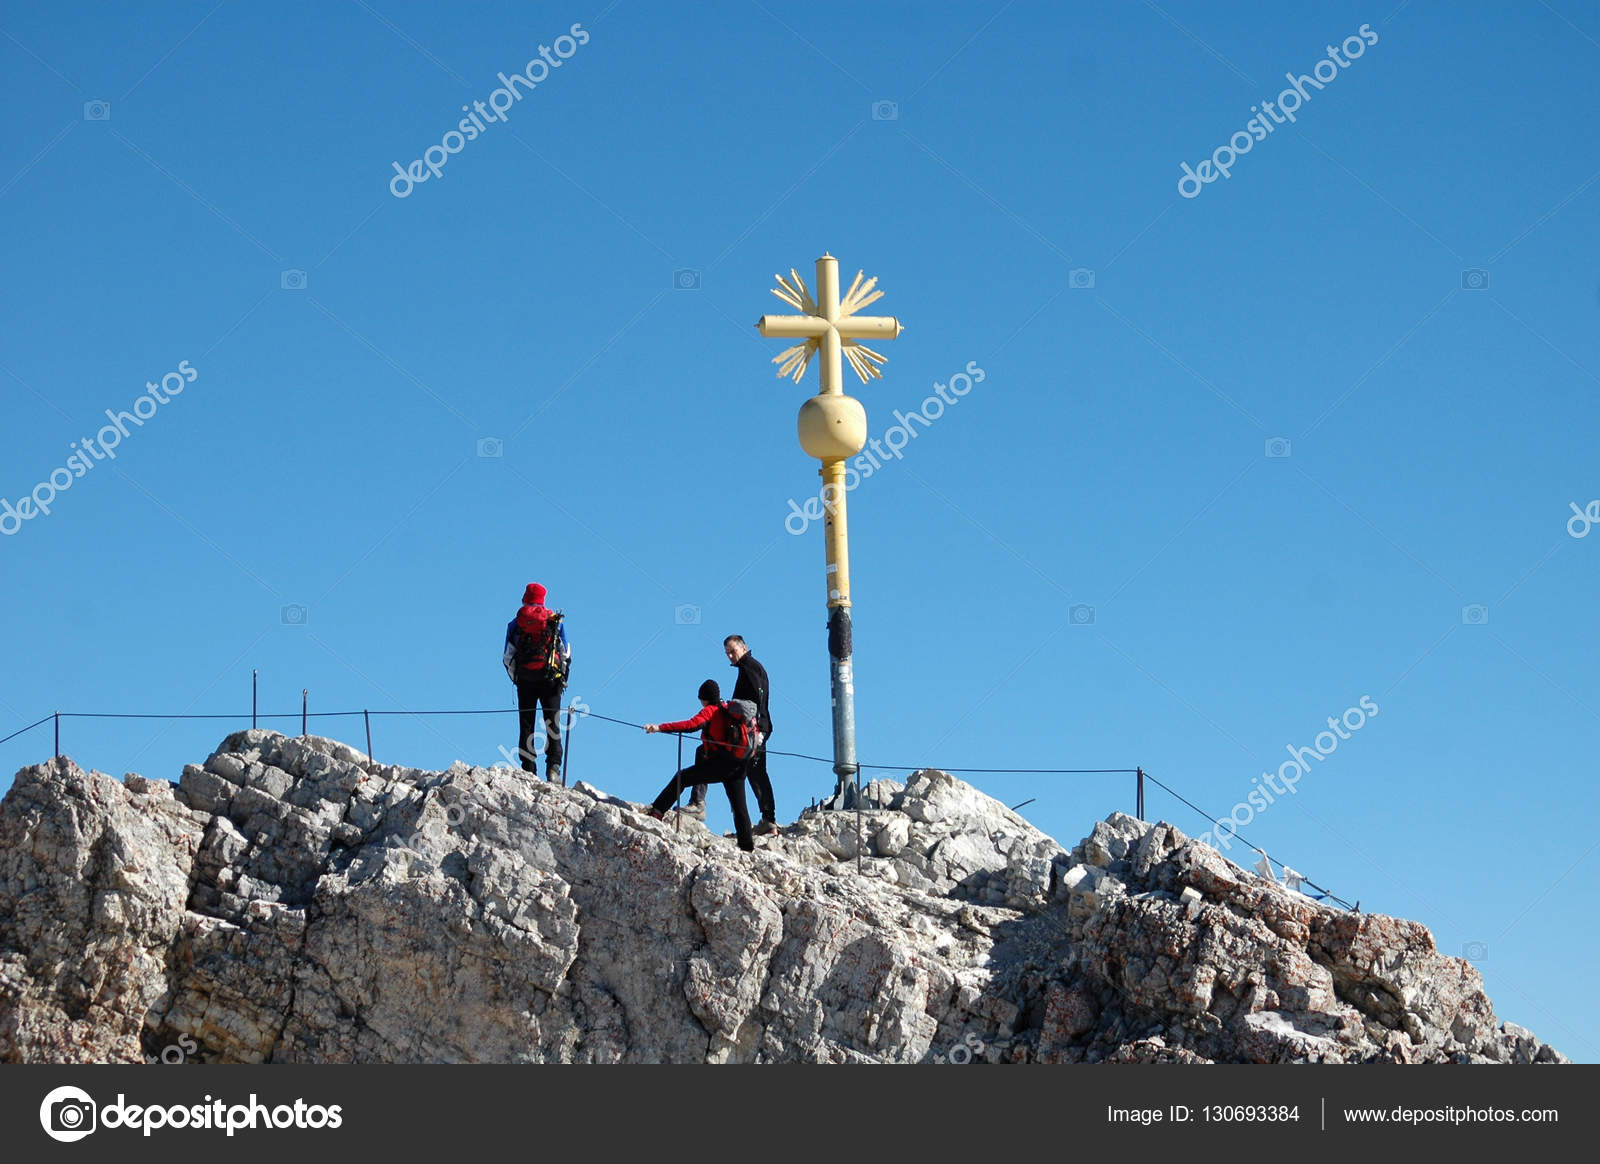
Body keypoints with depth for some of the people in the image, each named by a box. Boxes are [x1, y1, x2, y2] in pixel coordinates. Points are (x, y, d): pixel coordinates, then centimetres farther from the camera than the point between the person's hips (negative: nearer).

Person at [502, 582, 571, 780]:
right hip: (551, 679, 0)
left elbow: (508, 657, 7)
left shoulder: (515, 624, 8)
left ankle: (528, 770, -3)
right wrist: (563, 679, 15)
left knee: (526, 727, 4)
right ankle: (553, 767, -14)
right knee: (553, 725, 0)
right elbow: (566, 655, 6)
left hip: (524, 680, 0)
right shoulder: (557, 621, 7)